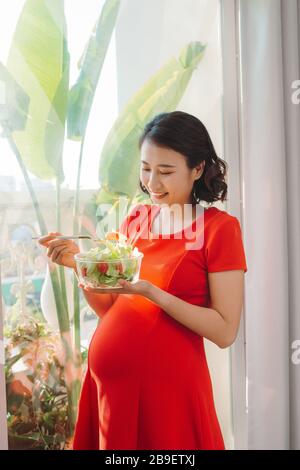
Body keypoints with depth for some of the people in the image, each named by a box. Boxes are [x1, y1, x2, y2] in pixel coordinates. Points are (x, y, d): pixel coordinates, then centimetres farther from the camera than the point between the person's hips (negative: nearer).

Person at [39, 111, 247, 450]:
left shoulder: (219, 227, -10)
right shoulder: (135, 219, 6)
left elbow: (224, 332, -14)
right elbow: (108, 309, 9)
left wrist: (151, 291, -23)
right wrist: (78, 264, -8)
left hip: (168, 382, -5)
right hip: (107, 377, 5)